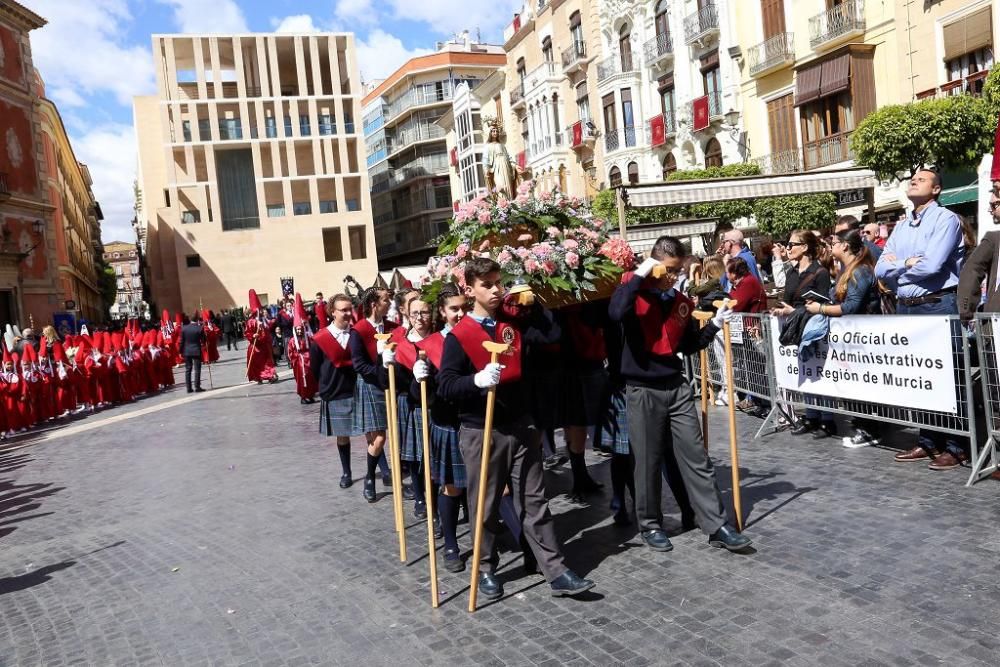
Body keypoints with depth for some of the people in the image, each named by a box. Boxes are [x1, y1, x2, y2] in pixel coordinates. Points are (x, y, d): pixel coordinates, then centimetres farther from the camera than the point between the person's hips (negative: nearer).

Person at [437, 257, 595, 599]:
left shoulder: (514, 323, 6)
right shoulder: (458, 336, -8)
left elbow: (553, 334, -5)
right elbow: (445, 386, -13)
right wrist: (477, 380, -30)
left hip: (520, 427, 4)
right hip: (480, 432, -3)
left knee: (534, 502, 7)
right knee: (486, 506, 9)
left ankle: (556, 571, 11)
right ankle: (486, 569, 26)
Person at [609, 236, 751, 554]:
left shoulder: (681, 302, 8)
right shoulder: (634, 289, -7)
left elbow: (689, 346, 17)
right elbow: (616, 313, -31)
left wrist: (715, 324, 5)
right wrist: (639, 274, -23)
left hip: (677, 387, 5)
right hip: (643, 390, -5)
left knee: (697, 458, 6)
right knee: (649, 462, 6)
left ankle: (717, 525, 12)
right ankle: (651, 524, 22)